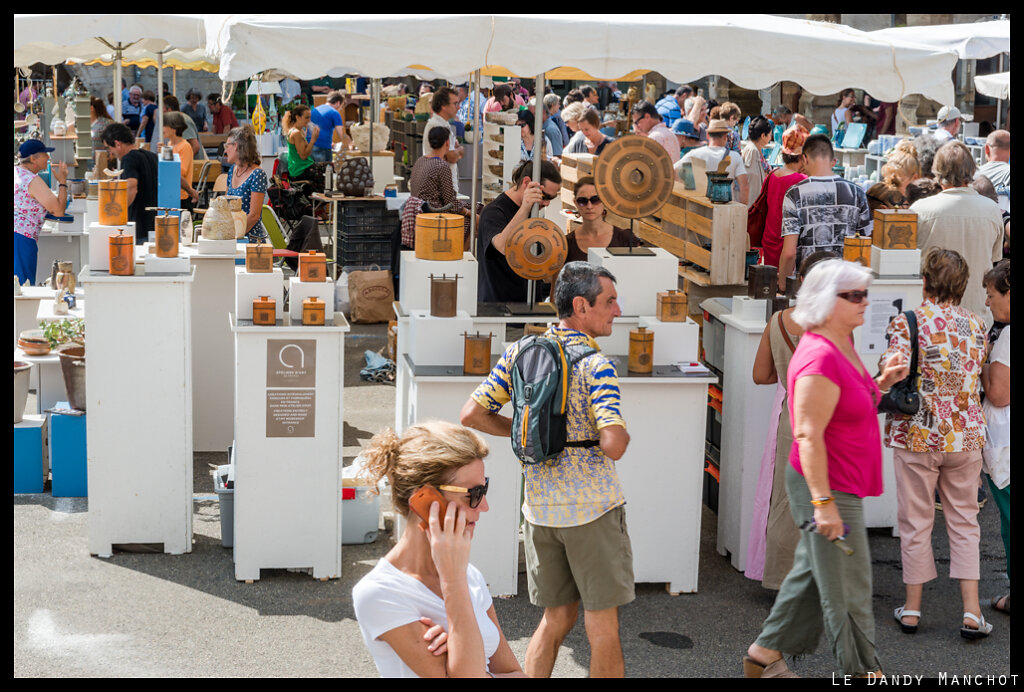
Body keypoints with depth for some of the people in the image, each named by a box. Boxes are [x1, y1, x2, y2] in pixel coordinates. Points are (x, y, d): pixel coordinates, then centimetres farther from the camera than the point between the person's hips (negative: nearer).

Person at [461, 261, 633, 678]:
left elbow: (472, 415, 3)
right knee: (602, 627, 6)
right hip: (592, 507, -6)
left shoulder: (519, 353, 2)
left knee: (556, 617, 18)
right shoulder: (596, 366, -15)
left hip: (539, 509, 6)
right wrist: (623, 438, -2)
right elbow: (614, 446, -25)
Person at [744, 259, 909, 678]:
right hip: (827, 487, -10)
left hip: (840, 484, 10)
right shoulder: (820, 357, -23)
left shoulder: (843, 345, 8)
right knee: (847, 588, 4)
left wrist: (882, 382, 4)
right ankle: (862, 670, 19)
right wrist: (823, 502, -26)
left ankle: (764, 655, 30)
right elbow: (808, 435, -25)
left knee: (813, 572, 19)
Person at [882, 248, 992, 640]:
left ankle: (911, 609, 18)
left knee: (916, 523, 9)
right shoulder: (976, 327, 2)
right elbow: (981, 380, 10)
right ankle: (971, 611, 8)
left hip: (917, 435, -3)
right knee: (964, 522, 13)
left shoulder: (906, 323, -12)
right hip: (966, 436, 3)